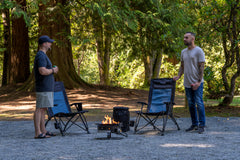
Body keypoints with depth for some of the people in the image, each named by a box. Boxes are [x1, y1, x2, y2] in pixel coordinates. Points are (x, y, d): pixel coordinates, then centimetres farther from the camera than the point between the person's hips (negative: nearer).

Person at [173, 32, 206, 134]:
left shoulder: (198, 51, -8)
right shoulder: (183, 52, 13)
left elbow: (201, 67, -12)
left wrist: (199, 81, -19)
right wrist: (178, 76, 2)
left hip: (197, 83, -7)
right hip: (187, 83, 7)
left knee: (199, 103, -6)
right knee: (191, 104, 10)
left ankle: (201, 125, 0)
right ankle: (194, 124, 17)